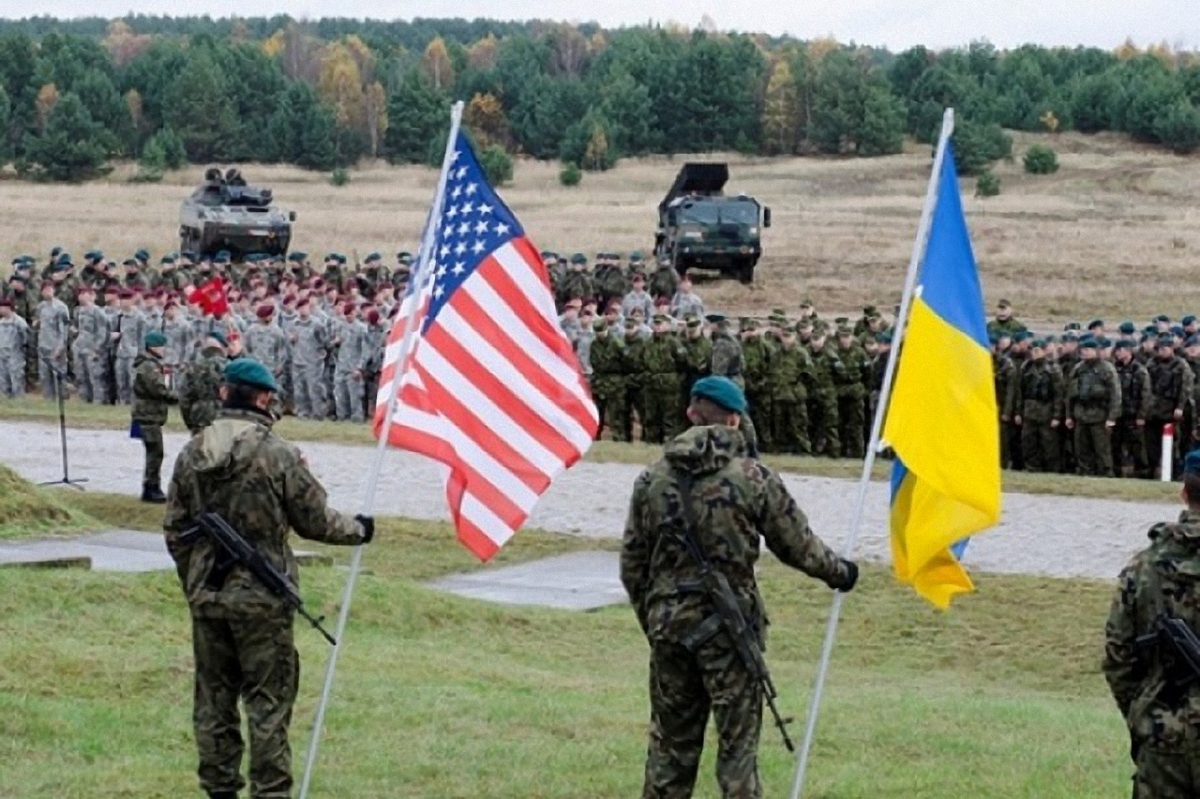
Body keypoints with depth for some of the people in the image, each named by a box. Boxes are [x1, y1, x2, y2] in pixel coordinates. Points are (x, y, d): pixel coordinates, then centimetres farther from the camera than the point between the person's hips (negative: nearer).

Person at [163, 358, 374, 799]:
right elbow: (315, 520, -6)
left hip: (207, 598, 5)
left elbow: (175, 530, 9)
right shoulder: (278, 454, -13)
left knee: (214, 699, 13)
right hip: (261, 600, -5)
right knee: (268, 701, 2)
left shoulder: (191, 454, 2)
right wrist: (358, 529, 14)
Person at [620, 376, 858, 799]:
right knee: (737, 747, 2)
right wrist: (837, 573, 20)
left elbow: (632, 565, 7)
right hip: (729, 628, -4)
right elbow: (798, 546, 1)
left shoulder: (652, 480, 2)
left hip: (668, 625, 4)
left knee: (670, 745, 14)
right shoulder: (753, 478, -9)